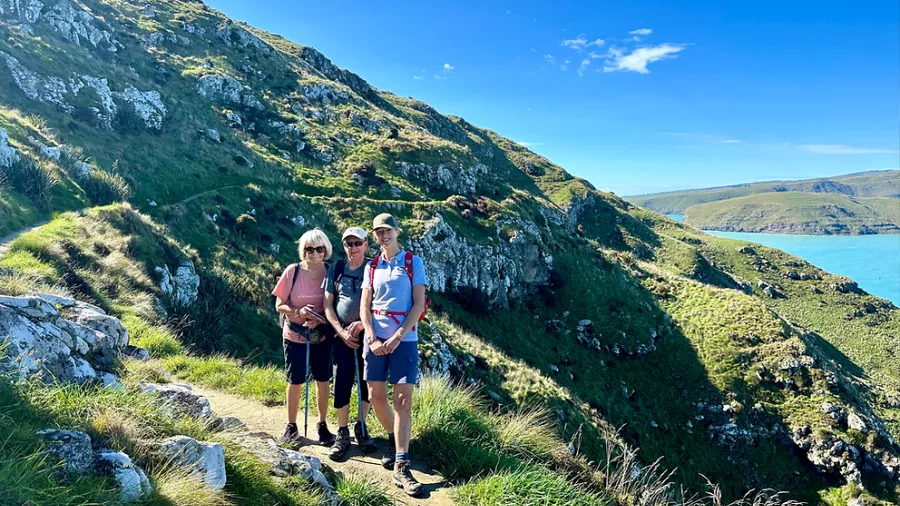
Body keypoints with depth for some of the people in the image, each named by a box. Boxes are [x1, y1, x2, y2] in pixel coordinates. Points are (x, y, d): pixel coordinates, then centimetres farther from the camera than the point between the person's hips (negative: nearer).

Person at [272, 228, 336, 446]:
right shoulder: (293, 271, -11)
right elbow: (279, 305, -5)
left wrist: (319, 319, -18)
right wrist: (299, 312, -23)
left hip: (322, 336, 1)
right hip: (295, 335, -1)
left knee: (323, 380, 9)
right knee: (295, 381, 9)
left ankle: (322, 425, 26)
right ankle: (291, 426, 27)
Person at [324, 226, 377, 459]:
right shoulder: (336, 269, 4)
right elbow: (328, 304, 5)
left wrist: (362, 323, -19)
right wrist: (341, 331, -6)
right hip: (342, 335, 1)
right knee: (341, 385, 0)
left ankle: (361, 429, 24)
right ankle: (342, 434, 12)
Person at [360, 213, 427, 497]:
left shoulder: (413, 263, -1)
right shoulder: (372, 267, 9)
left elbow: (419, 305, -7)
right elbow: (364, 306, 6)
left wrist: (397, 337, -14)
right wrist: (372, 339, -8)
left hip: (404, 340, -4)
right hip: (375, 339, 4)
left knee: (403, 400, -7)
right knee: (376, 396, 7)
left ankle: (401, 468, -5)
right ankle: (393, 441, 32)